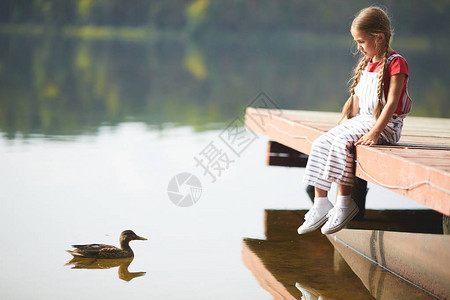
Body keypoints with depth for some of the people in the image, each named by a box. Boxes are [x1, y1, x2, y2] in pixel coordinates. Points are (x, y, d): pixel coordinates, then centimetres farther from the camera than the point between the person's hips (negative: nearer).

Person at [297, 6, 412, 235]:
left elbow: (392, 102, -18)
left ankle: (344, 203, -20)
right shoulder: (366, 64, 17)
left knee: (341, 144, -30)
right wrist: (343, 124, 12)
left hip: (385, 125, -8)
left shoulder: (395, 63, -10)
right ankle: (320, 203, -10)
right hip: (361, 121, 8)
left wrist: (374, 132, -25)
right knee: (321, 144, -11)